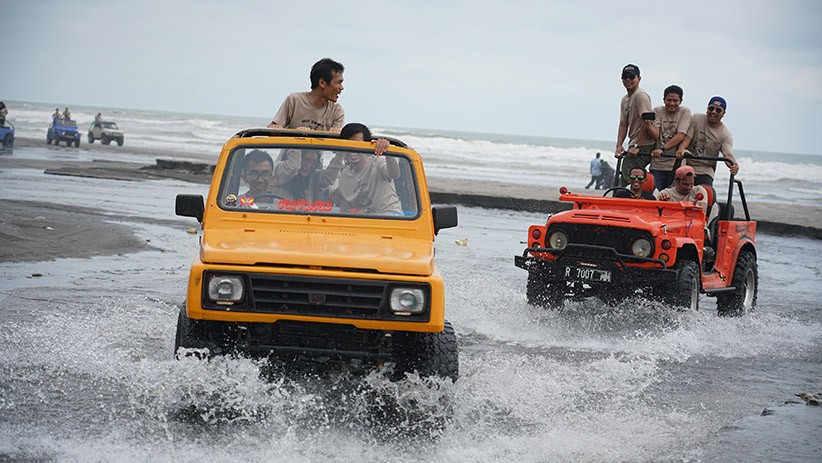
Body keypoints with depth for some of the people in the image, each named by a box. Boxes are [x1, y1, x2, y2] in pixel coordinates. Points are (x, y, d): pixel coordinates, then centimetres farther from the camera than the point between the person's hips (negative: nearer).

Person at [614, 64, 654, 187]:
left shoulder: (641, 96, -11)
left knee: (625, 181, -16)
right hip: (633, 146, 10)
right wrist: (619, 146, 4)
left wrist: (637, 146, -19)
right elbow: (623, 124, 18)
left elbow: (647, 123, -19)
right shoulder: (625, 100, 19)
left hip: (643, 147, -10)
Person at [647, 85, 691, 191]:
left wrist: (662, 148, -20)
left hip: (675, 163, -2)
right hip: (657, 163, 2)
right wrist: (648, 124, -26)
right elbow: (655, 135, -5)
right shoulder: (657, 111, 7)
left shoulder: (684, 112, 1)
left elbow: (681, 136, -11)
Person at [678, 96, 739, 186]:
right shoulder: (696, 119, -3)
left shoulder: (726, 135, -6)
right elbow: (687, 137, -13)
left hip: (705, 171, -1)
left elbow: (728, 154, -20)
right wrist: (682, 149, -37)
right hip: (685, 166, 1)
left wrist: (734, 165, -45)